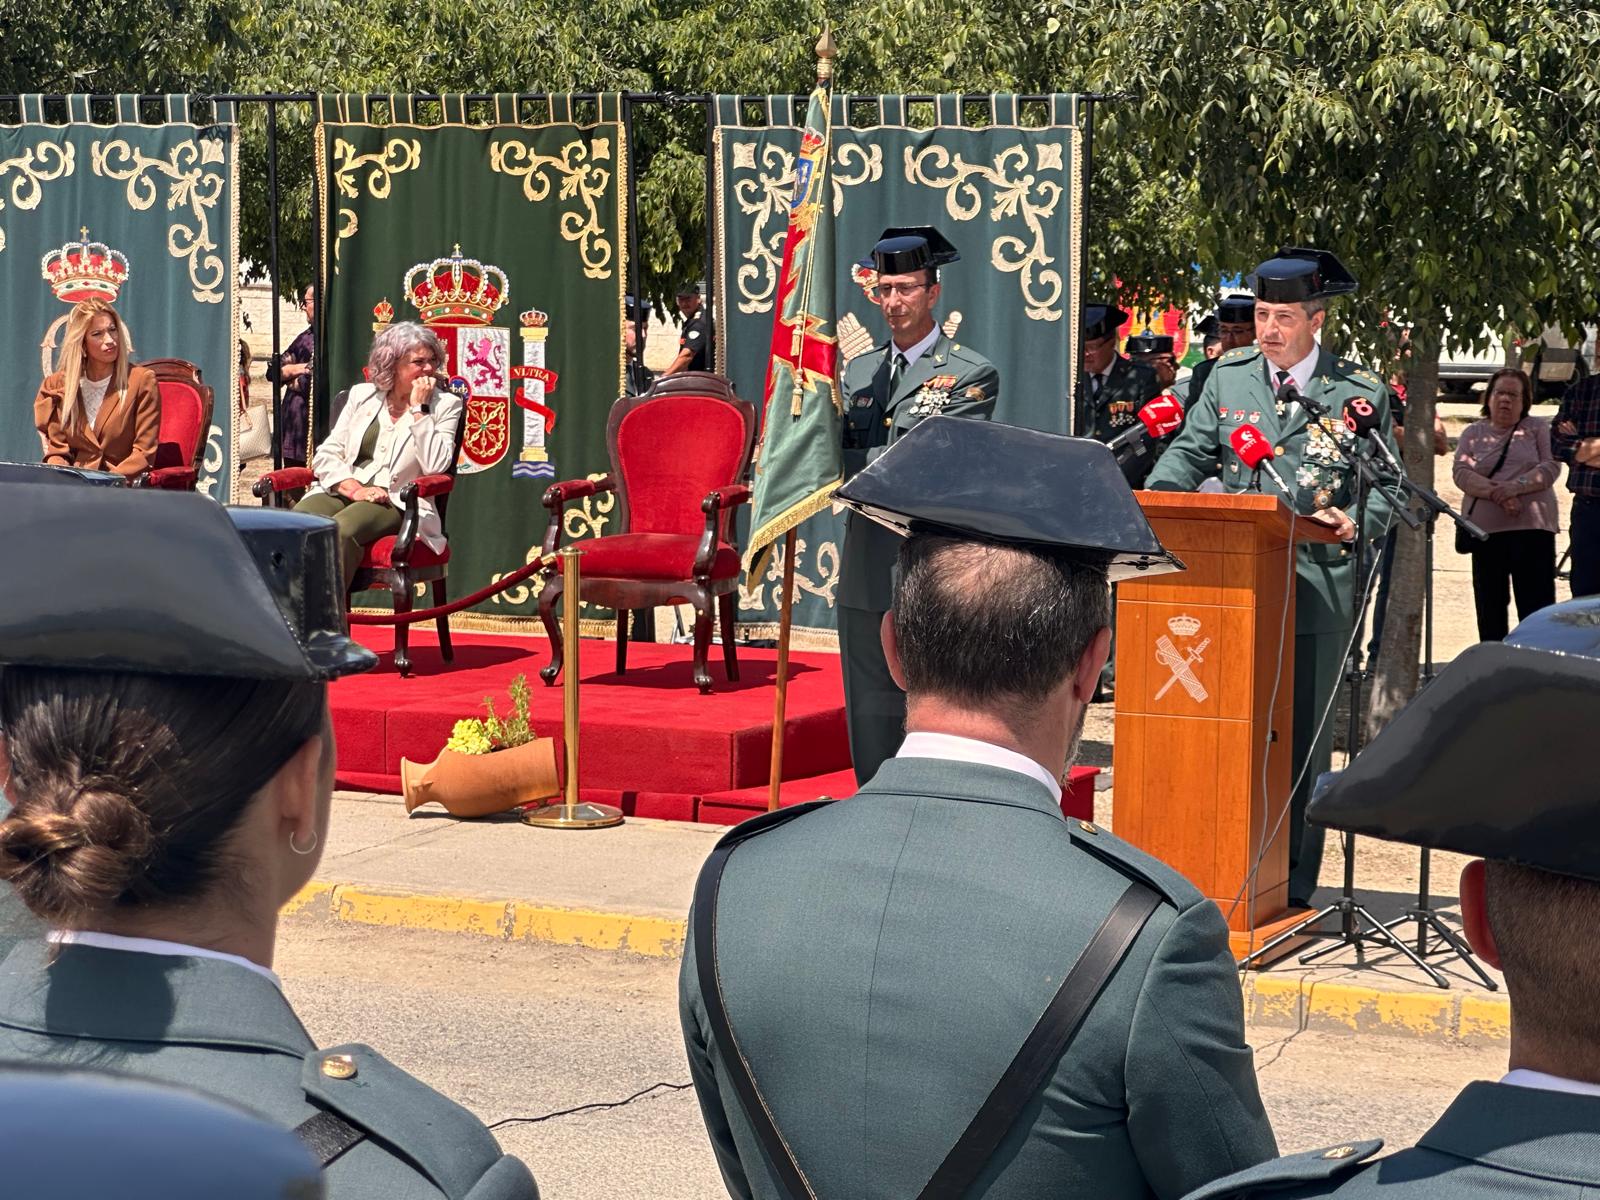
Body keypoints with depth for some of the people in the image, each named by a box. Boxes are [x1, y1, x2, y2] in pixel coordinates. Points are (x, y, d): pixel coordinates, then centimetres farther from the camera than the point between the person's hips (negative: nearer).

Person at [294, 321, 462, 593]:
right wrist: (354, 488, -9)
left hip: (395, 503, -3)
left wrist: (418, 409, -8)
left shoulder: (445, 405, 7)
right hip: (342, 492, 3)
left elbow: (434, 466, -8)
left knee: (342, 530, -35)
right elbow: (326, 455, 9)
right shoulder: (362, 395, 16)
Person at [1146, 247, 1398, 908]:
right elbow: (1191, 450, 12)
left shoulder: (1361, 393, 2)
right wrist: (1153, 499, -7)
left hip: (1318, 587, -2)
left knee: (1303, 738, 2)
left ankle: (1293, 886, 10)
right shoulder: (1228, 376, 10)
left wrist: (1355, 523, -16)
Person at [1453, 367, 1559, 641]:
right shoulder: (1473, 433, 12)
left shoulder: (1538, 428, 10)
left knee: (1536, 600, -6)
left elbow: (1551, 467, -3)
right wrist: (1496, 492, -18)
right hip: (1485, 529, 2)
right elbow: (1462, 473, -2)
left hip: (1532, 527, -2)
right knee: (1489, 603, 7)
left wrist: (1516, 487, -19)